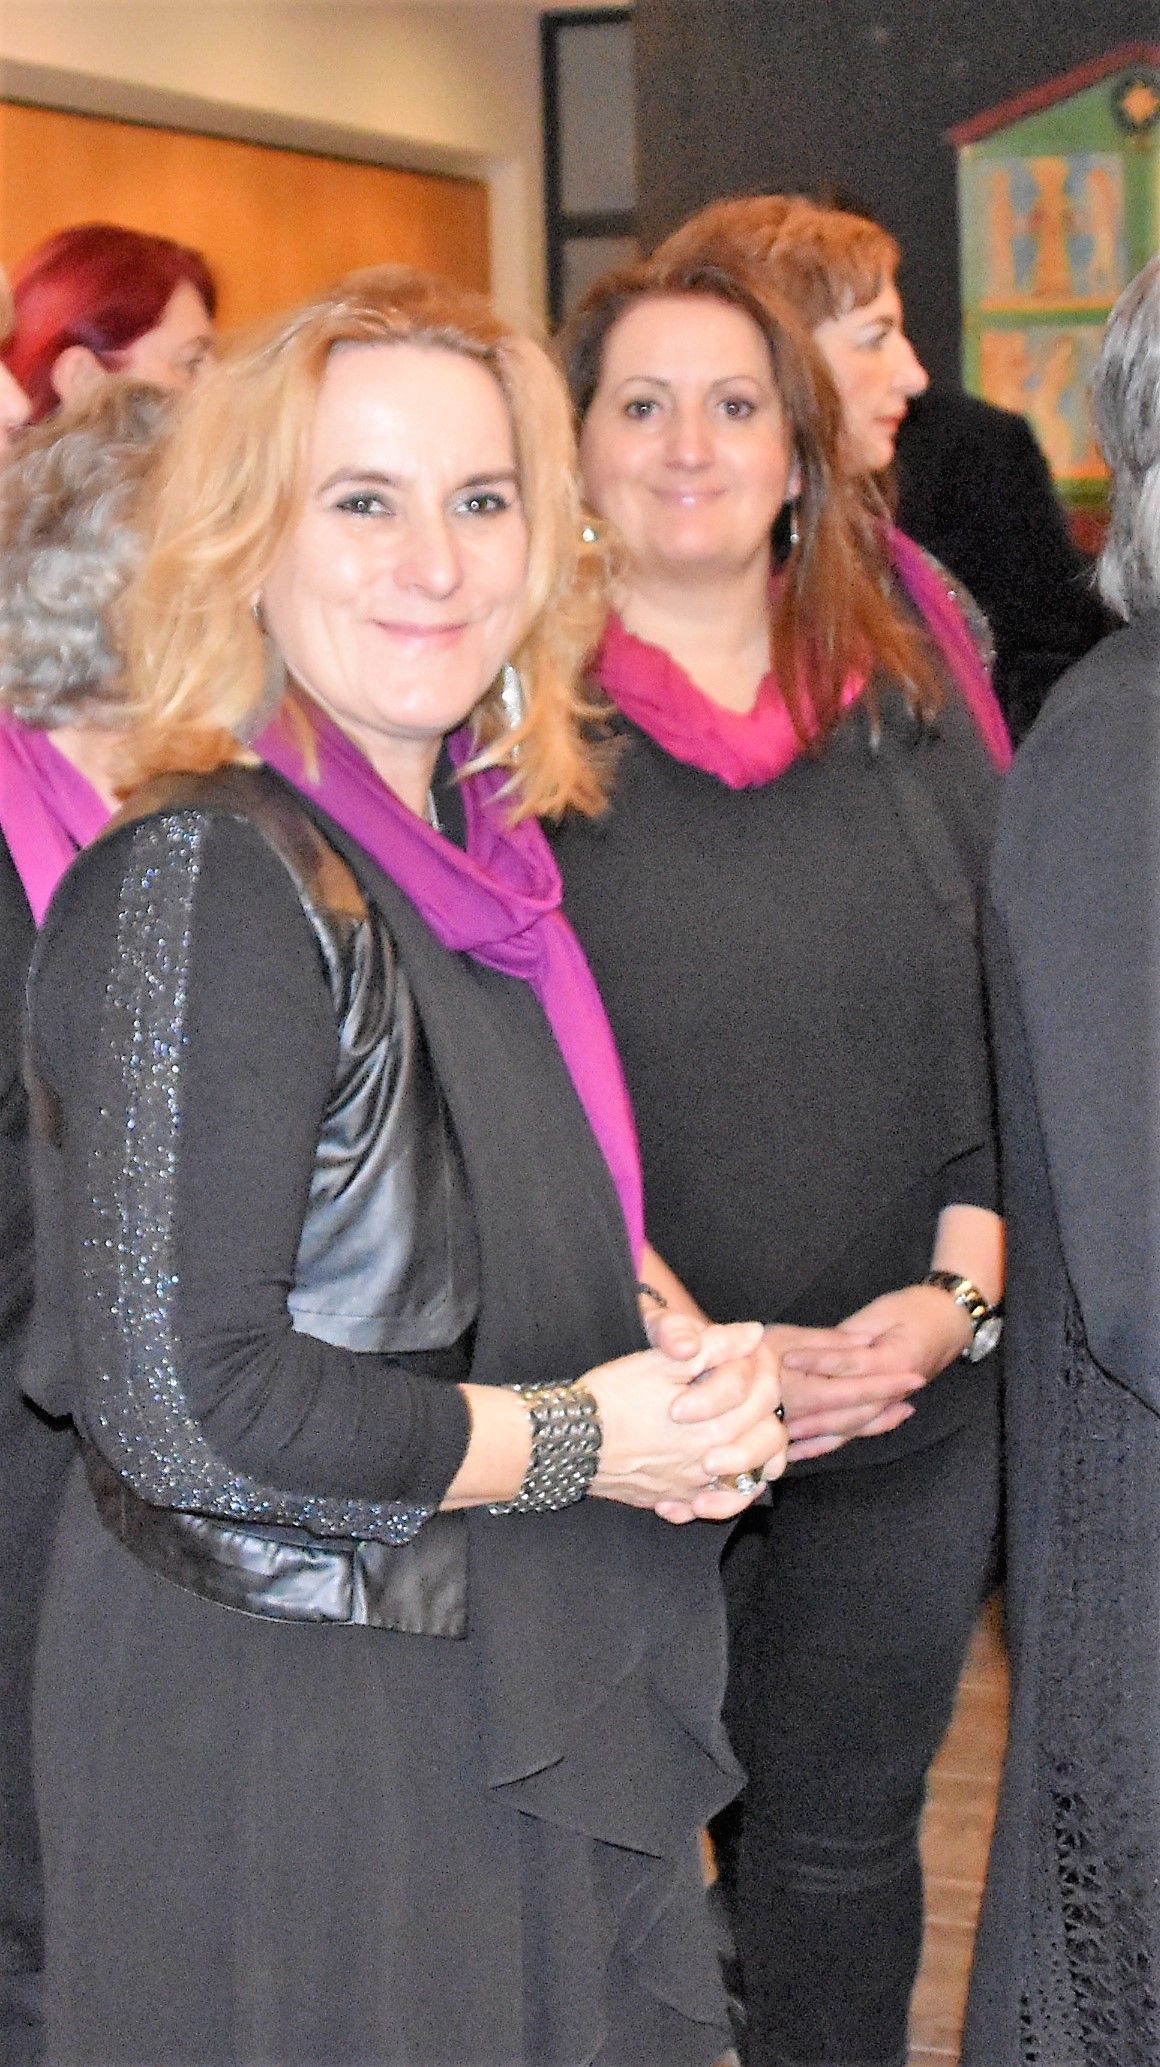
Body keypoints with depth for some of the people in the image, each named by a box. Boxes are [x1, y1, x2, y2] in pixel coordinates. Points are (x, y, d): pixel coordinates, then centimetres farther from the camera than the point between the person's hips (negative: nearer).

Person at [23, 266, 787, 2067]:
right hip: (284, 1733, -8)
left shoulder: (474, 845, 5)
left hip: (515, 1698, 8)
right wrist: (576, 1441, -16)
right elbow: (178, 1402, -25)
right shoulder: (209, 884, -21)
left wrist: (684, 1368, -1)